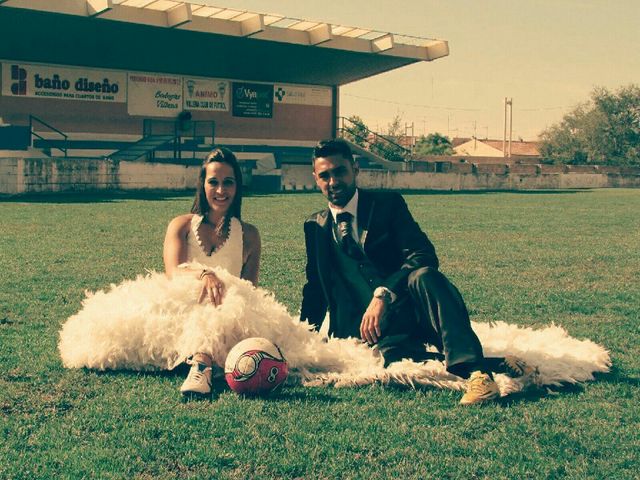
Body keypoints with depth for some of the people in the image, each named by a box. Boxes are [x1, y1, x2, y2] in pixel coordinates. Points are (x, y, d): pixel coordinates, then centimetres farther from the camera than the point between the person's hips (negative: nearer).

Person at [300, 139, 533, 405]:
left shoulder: (387, 203, 3)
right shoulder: (315, 226, 14)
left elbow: (424, 256, -12)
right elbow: (315, 289, 21)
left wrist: (383, 294, -25)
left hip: (414, 309, -1)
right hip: (371, 324, 1)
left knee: (423, 275, -37)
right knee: (392, 354, -36)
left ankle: (473, 368, -44)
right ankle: (498, 366, -32)